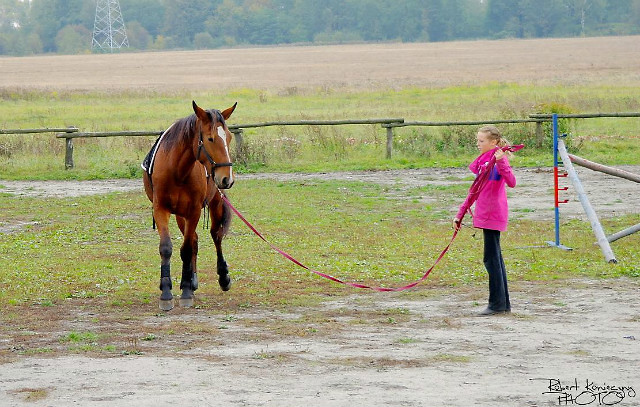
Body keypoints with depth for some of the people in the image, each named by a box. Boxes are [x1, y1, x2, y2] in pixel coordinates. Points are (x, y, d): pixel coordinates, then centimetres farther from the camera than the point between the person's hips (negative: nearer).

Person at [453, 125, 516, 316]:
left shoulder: (498, 158, -11)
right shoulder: (481, 161, 16)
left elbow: (511, 182, -25)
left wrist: (501, 163, -38)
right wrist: (460, 214, 22)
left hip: (494, 214, -9)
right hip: (485, 214, 9)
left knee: (491, 258, -7)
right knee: (495, 258, 12)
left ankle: (497, 304, -2)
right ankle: (503, 304, 18)